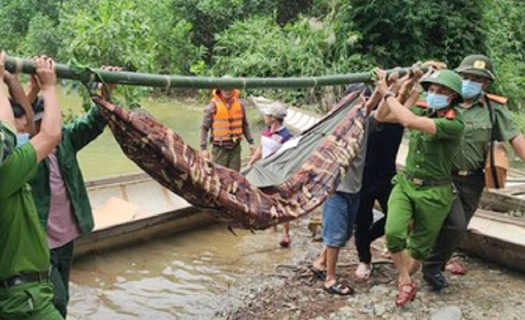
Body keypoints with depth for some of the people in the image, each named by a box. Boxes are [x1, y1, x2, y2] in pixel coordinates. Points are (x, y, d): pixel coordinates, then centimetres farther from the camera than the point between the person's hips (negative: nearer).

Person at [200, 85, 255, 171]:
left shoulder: (240, 105, 5)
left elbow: (245, 125, 16)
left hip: (235, 147, 3)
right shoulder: (213, 106, -6)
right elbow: (204, 128, -3)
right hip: (220, 148, -3)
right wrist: (204, 148, -8)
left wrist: (251, 142, 11)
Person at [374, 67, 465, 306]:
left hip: (433, 193, -4)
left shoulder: (454, 124, -18)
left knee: (419, 247, 9)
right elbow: (381, 117, 4)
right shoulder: (423, 113, 3)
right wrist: (389, 88, -9)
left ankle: (405, 281, 36)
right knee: (393, 233, -18)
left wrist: (387, 93, -22)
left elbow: (409, 121, -31)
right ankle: (406, 282, 4)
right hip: (405, 183, 4)